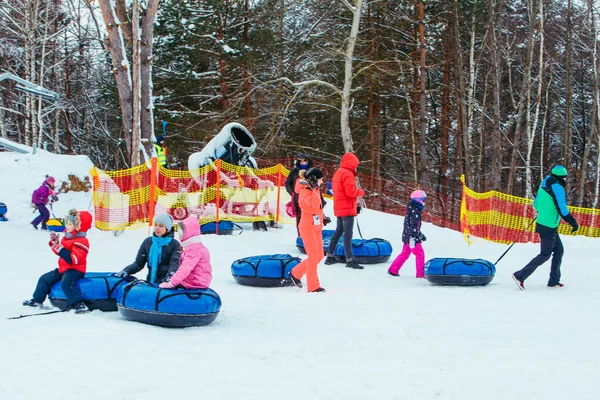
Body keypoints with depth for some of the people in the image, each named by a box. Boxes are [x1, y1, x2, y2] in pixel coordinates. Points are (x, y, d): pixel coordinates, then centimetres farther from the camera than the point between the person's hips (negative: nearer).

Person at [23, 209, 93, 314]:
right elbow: (60, 252, 21)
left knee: (66, 282, -38)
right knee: (45, 279, 17)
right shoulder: (66, 237, 11)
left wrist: (61, 250, -31)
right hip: (63, 269, 10)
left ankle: (79, 304, -42)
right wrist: (55, 243, 3)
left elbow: (74, 259, -28)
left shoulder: (81, 242, -19)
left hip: (75, 270, -10)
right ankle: (37, 300, 33)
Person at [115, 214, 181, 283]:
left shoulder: (174, 244, 0)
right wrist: (126, 270, -6)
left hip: (165, 283, -4)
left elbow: (174, 263, -13)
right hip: (150, 282, 4)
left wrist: (170, 275, -35)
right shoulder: (148, 242, 10)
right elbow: (139, 263, 12)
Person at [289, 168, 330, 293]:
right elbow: (314, 204, -33)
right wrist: (315, 188, -31)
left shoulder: (314, 190, 12)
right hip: (308, 227, -9)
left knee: (319, 255, 11)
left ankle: (296, 273, 25)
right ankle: (313, 286, 3)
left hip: (316, 227, 9)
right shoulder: (305, 192, -16)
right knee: (313, 256, -5)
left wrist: (323, 218, 11)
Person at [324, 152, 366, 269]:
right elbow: (350, 191, -22)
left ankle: (330, 256, 21)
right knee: (348, 234, -10)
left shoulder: (338, 173, 16)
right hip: (347, 208, -10)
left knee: (338, 231, 18)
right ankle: (350, 260, -11)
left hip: (339, 208, 10)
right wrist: (361, 192, -5)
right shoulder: (347, 174, -15)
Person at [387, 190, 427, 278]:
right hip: (412, 238, -10)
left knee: (404, 254, 16)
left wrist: (421, 234, 30)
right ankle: (421, 273, 1)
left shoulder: (411, 210, 15)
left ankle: (393, 270, 17)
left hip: (406, 237, 10)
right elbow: (413, 226, -24)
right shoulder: (415, 212, -17)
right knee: (420, 254, -2)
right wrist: (413, 238, -27)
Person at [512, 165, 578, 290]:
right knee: (545, 254, -2)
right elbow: (562, 208, -21)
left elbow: (536, 204, 19)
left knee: (559, 250, 18)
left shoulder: (544, 186, 10)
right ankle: (520, 276, -4)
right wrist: (573, 222, -14)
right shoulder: (557, 187, -16)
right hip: (549, 227, -9)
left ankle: (554, 281, 20)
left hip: (542, 223, 9)